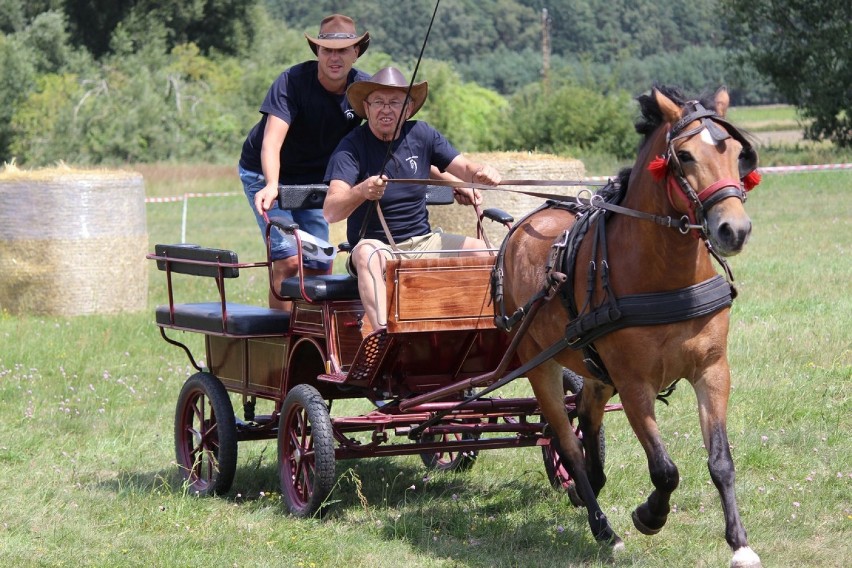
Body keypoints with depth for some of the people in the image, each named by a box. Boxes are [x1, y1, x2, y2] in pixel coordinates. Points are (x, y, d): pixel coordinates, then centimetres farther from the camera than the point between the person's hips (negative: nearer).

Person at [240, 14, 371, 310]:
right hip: (266, 175, -5)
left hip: (313, 180, 5)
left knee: (320, 268, 0)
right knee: (288, 260, -18)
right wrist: (272, 186, -56)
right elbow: (271, 142, -37)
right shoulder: (293, 81, -27)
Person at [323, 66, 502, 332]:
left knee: (482, 250, -16)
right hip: (375, 244, -5)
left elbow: (464, 168, 8)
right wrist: (361, 192, -44)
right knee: (368, 253, -38)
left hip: (422, 242, 5)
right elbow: (330, 212, -22)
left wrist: (482, 173, -18)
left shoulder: (421, 134, 3)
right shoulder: (352, 146, -11)